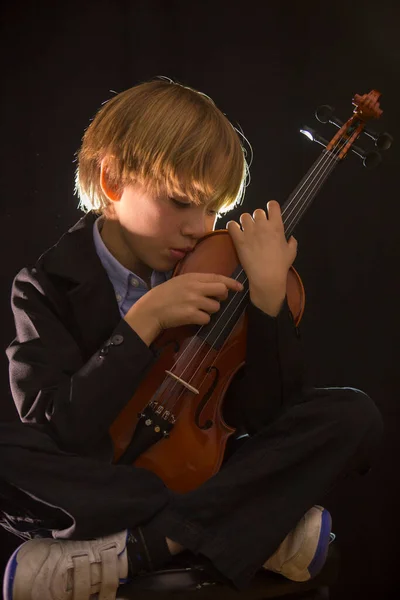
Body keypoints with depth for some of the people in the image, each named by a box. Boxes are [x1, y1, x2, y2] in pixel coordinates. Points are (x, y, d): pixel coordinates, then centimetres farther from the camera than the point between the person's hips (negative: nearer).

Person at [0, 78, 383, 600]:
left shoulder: (212, 275, 0)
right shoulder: (48, 287, -7)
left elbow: (262, 414, -8)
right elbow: (54, 430, -20)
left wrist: (269, 296, -20)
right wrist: (144, 321, -24)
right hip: (97, 490, -2)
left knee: (354, 415, -16)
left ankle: (132, 549, -30)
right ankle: (255, 526, -28)